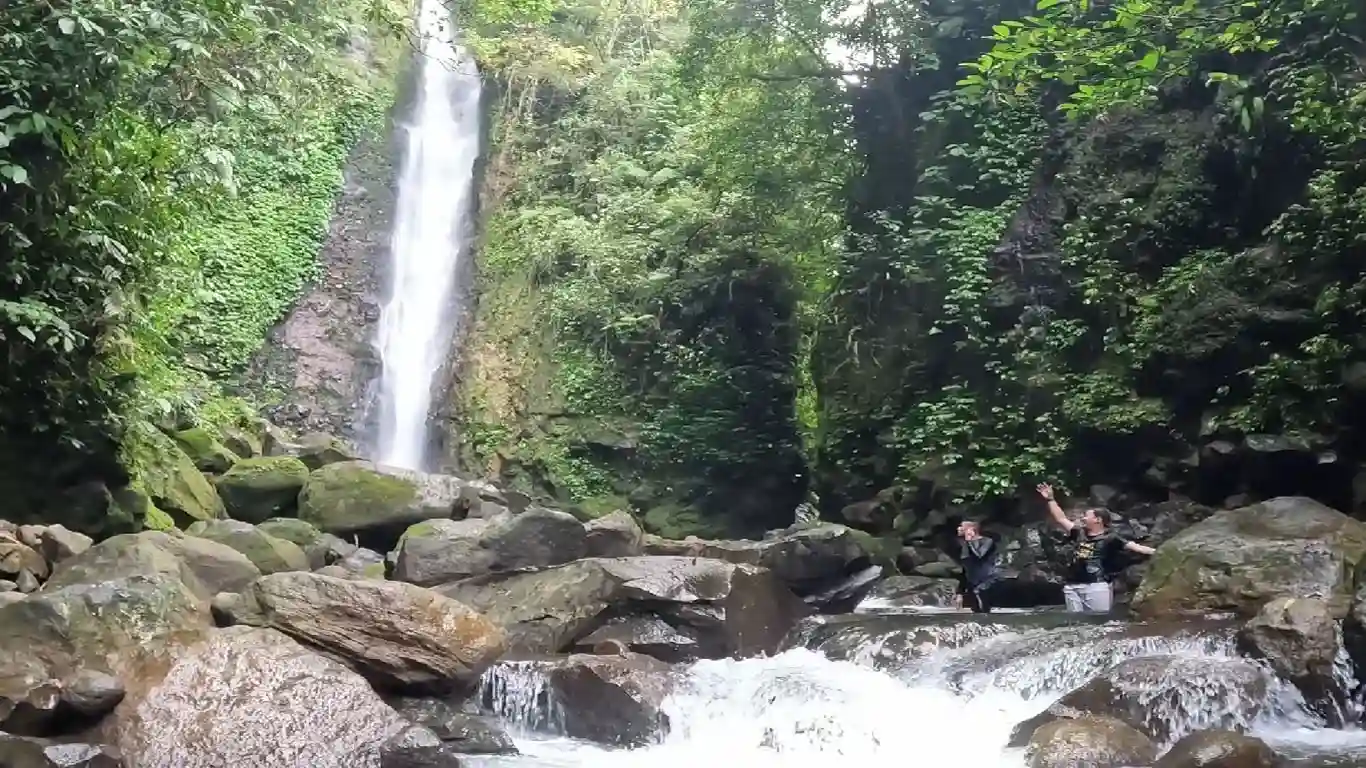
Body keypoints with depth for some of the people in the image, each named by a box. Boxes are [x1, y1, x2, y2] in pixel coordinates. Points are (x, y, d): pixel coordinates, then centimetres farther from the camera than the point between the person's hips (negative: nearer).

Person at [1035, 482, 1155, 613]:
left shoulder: (1110, 538, 0)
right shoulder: (1080, 533, 15)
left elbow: (1134, 546, -8)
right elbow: (1061, 519, 23)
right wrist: (1050, 499, 22)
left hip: (1097, 586, -6)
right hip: (1072, 586, 6)